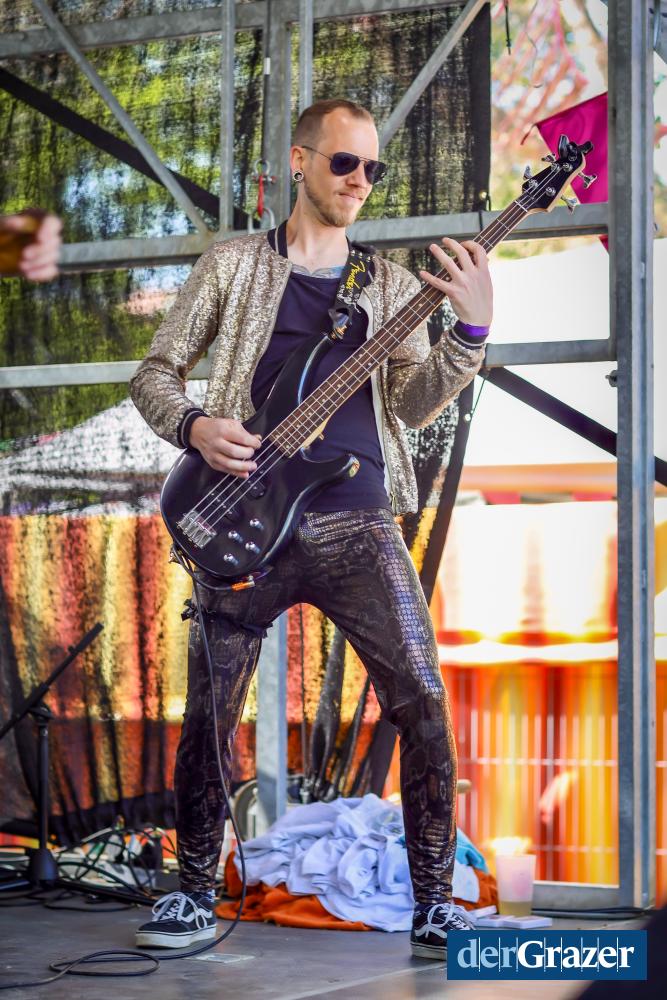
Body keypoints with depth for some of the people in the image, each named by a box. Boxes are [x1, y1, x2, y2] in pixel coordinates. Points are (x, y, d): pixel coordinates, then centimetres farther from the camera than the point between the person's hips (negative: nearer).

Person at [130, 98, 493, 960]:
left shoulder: (390, 284, 15)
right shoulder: (234, 266, 10)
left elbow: (412, 405, 4)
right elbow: (155, 373, 11)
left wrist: (471, 329, -10)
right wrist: (194, 428, -9)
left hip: (358, 524, 1)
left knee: (422, 702, -10)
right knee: (207, 716, 2)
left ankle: (434, 903, -1)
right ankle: (195, 895, 20)